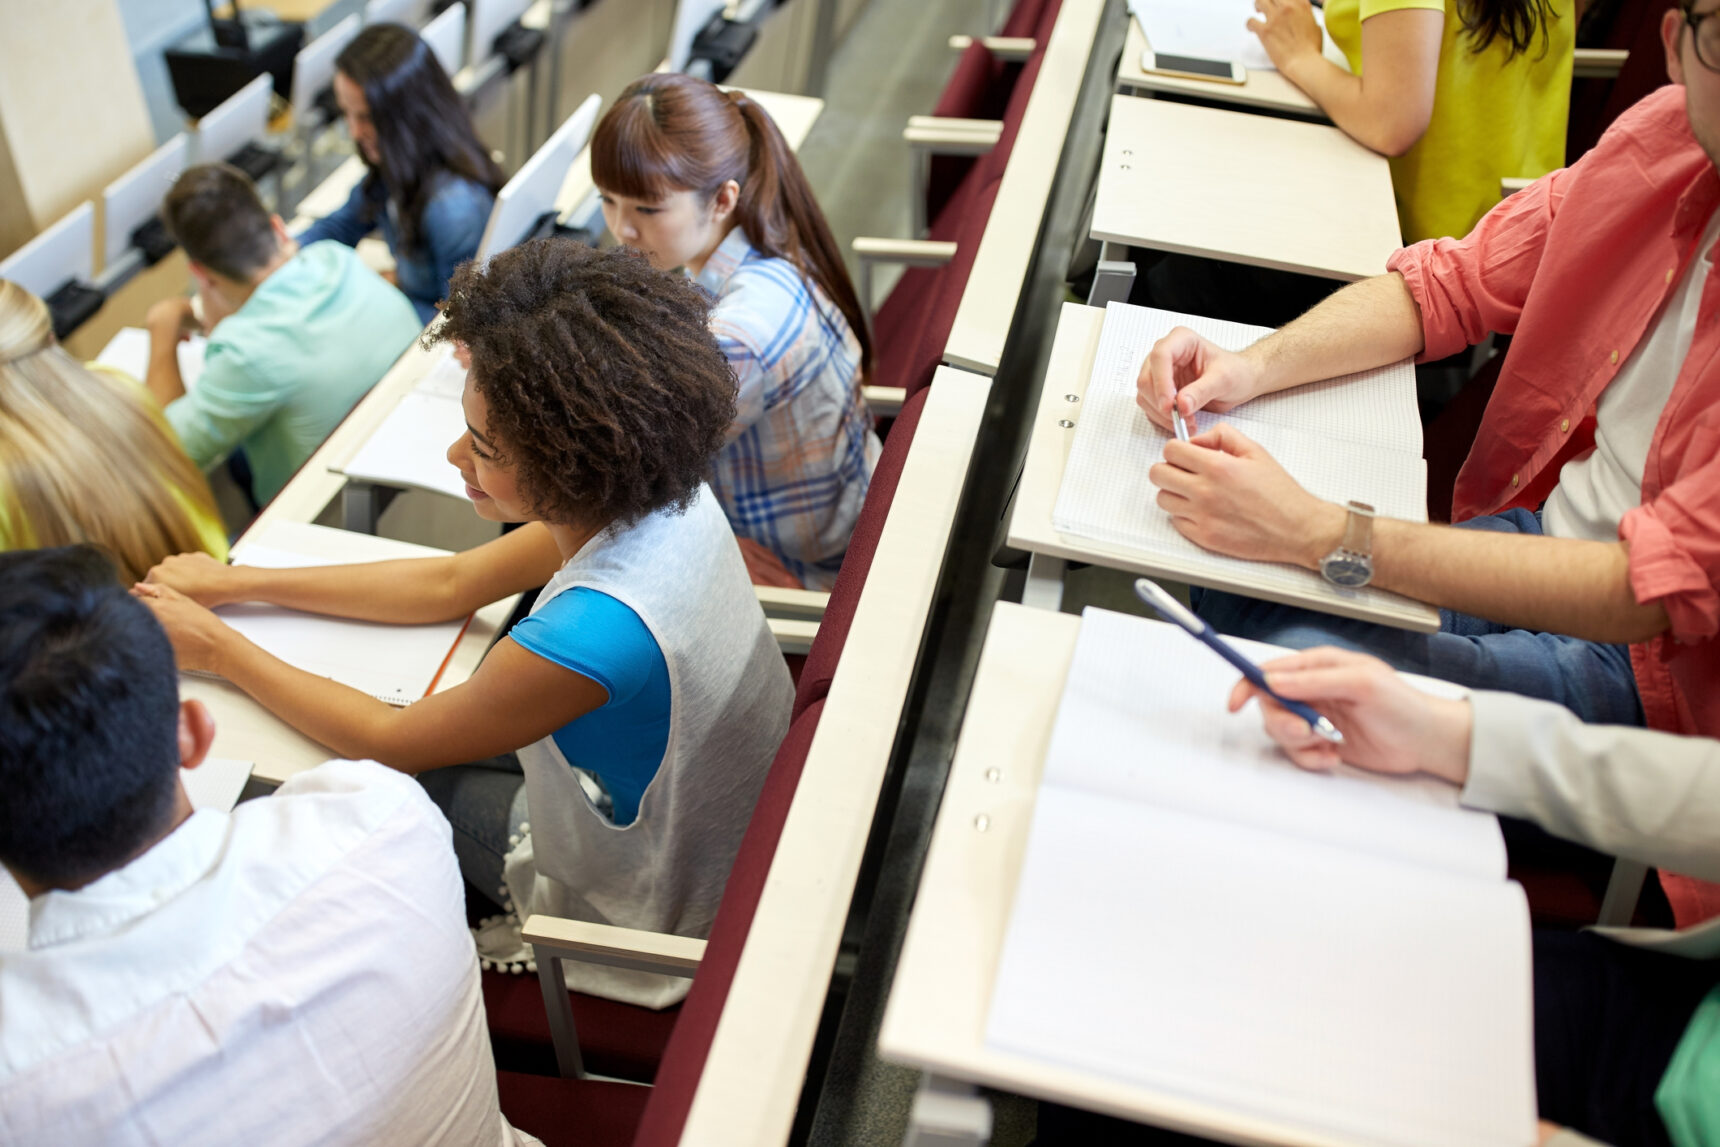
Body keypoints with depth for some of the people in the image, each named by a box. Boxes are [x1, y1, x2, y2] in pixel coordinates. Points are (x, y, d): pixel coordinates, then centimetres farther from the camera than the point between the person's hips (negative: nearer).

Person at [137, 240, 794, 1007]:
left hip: (638, 908, -6)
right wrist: (238, 583, -1)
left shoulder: (592, 632, -42)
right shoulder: (663, 495, -17)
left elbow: (388, 741, -21)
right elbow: (451, 584, -2)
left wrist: (218, 650, -9)